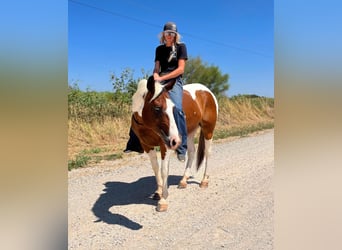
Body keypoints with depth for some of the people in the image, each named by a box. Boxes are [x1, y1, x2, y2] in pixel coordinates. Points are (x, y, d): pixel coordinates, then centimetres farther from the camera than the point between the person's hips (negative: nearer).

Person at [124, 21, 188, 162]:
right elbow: (156, 69, 16)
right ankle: (135, 143, 1)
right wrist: (155, 78, -8)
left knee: (177, 108, -32)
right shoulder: (159, 49, 18)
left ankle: (181, 148, -28)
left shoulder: (181, 47, 4)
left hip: (175, 82, -5)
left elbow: (180, 69, -6)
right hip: (160, 82, 5)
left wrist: (162, 78, -12)